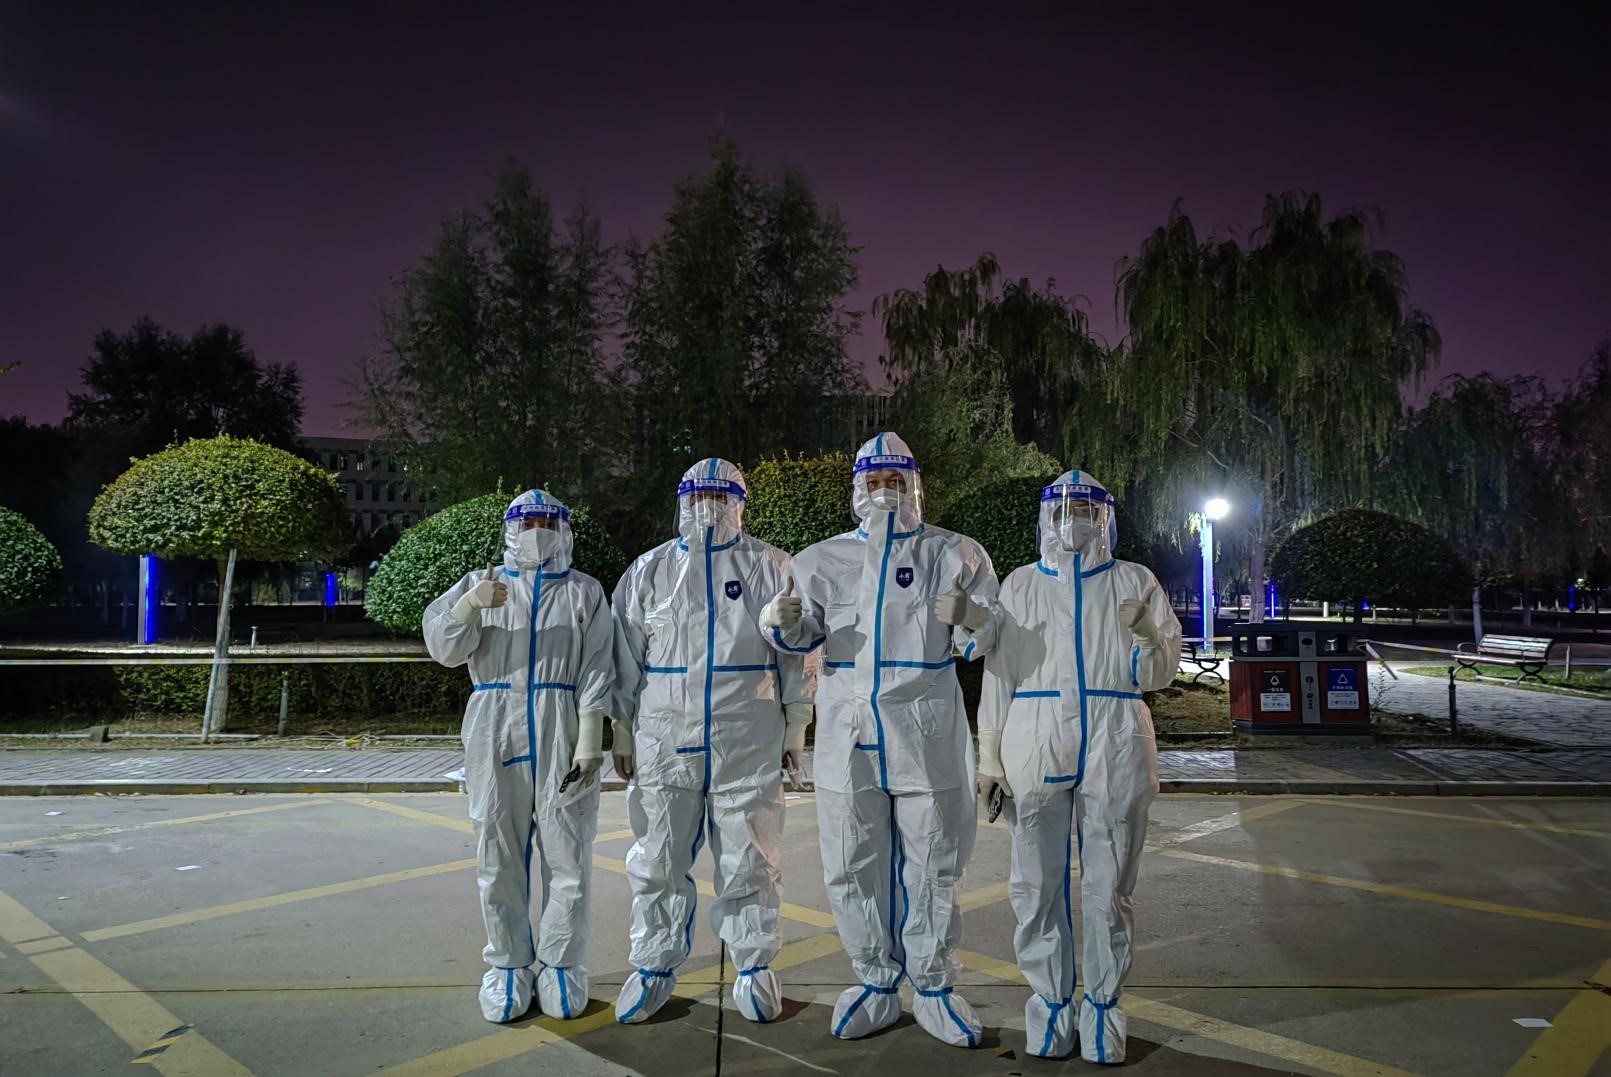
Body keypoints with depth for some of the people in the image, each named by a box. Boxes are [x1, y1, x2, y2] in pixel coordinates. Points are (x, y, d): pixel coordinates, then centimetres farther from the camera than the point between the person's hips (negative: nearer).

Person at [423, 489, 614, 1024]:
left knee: (566, 857, 3)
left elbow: (595, 671, 0)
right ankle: (509, 966, 21)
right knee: (499, 856, 7)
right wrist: (470, 605, -19)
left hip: (562, 741, -1)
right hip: (496, 739, 2)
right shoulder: (480, 584, 12)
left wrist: (590, 742, -9)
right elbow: (442, 647, 0)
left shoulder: (583, 592, 7)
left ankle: (561, 967, 16)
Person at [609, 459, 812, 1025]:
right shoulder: (649, 570, 8)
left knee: (748, 863, 7)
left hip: (748, 744, -1)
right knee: (659, 863, 9)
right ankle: (654, 967, 25)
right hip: (664, 743, 2)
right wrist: (622, 731, 9)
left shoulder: (768, 567, 4)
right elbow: (626, 658, 10)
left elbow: (796, 652, 6)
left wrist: (795, 727, 4)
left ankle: (754, 966, 23)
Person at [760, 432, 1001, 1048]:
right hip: (847, 731, 2)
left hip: (927, 733, -1)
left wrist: (969, 618, -25)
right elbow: (803, 634, 6)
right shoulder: (824, 559, 9)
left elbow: (987, 640, -2)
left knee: (933, 867, 10)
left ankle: (933, 989, 26)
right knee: (854, 868, 9)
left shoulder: (953, 554, 4)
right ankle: (877, 985, 27)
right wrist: (782, 621, -18)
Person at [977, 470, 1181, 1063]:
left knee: (1109, 887, 6)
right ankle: (1050, 1000, 19)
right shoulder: (1019, 585, 10)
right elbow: (998, 675, 8)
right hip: (1035, 747, 1)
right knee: (1037, 884, 4)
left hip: (1115, 748, 0)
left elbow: (1158, 673, 8)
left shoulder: (1136, 583, 9)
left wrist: (1144, 635, -13)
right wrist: (990, 758, 5)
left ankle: (1103, 1003, 20)